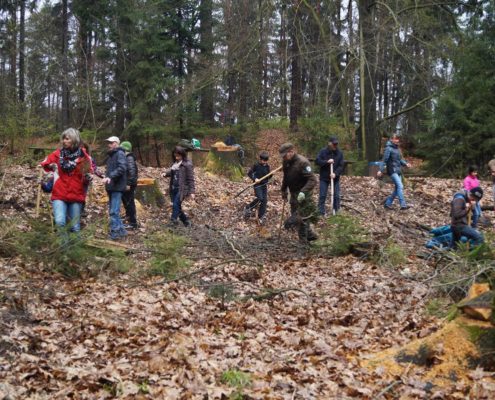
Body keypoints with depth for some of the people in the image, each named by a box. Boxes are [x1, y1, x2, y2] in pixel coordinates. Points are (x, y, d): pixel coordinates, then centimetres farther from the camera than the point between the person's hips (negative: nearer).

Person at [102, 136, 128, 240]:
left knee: (114, 211, -11)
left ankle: (115, 233, -8)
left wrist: (111, 177, -29)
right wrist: (106, 177, 8)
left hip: (117, 186, -10)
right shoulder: (110, 155, 20)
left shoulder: (120, 154, -8)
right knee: (113, 210, 13)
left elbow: (122, 168, -22)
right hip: (111, 186, 10)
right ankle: (121, 230, 20)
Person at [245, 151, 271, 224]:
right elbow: (249, 173, -6)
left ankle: (261, 217, 11)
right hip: (257, 185, -5)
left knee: (264, 200, 0)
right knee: (260, 198, -21)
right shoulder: (256, 165, -10)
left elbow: (268, 177, 10)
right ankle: (248, 208, 2)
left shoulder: (267, 166, 3)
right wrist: (255, 179, -19)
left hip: (264, 185, 5)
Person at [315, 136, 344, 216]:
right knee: (322, 196, -2)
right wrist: (327, 162, -24)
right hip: (324, 177, -2)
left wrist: (335, 173, -21)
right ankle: (321, 213, 3)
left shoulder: (340, 153, -1)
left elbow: (341, 166, -5)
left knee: (337, 196, 2)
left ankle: (336, 212, 12)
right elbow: (317, 161, -11)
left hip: (335, 177, 2)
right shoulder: (323, 151, -5)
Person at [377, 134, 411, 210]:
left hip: (398, 171, 8)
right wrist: (381, 170, -15)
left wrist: (406, 163, 1)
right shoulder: (389, 148, -9)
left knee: (397, 189, 7)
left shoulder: (397, 148, 15)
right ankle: (403, 205, -19)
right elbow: (385, 160, -12)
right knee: (400, 186, -17)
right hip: (392, 171, -8)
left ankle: (387, 203, 17)